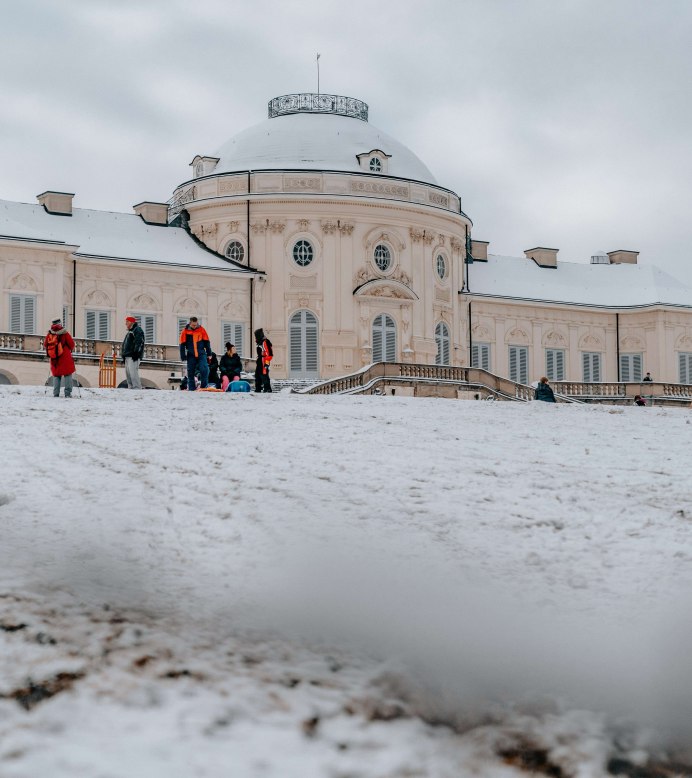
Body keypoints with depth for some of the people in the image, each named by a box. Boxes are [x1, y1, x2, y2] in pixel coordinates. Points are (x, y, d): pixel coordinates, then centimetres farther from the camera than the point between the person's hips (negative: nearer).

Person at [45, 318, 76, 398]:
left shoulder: (49, 335, -1)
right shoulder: (65, 334, -9)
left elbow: (45, 345, 11)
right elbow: (72, 345, -3)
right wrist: (71, 349, 20)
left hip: (54, 359, 3)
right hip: (65, 358, -3)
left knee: (56, 376, 13)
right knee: (68, 375, 3)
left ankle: (56, 393, 4)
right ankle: (68, 393, -6)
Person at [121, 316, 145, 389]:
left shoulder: (137, 330, -3)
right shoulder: (129, 332, 27)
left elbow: (139, 342, -15)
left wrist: (136, 353, -23)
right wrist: (124, 355, 22)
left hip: (133, 356, -10)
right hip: (128, 356, 10)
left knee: (133, 372, -18)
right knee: (128, 373, 7)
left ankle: (137, 388, -22)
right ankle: (131, 388, 9)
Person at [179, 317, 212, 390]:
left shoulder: (201, 330, 3)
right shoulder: (185, 331, -1)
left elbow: (206, 342, 9)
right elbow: (182, 345, 2)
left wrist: (209, 354, 8)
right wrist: (183, 357, -1)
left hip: (201, 354, 0)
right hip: (191, 355, 0)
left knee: (204, 370, -15)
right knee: (191, 373, 3)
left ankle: (205, 386, -5)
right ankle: (191, 389, 10)